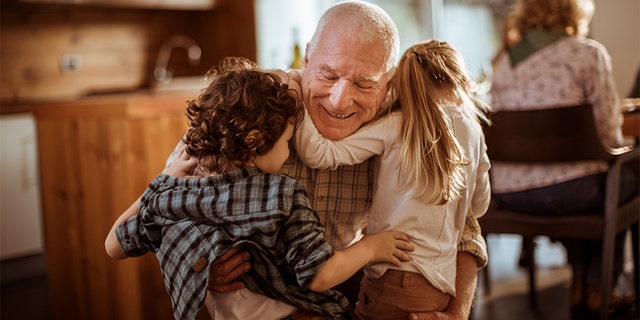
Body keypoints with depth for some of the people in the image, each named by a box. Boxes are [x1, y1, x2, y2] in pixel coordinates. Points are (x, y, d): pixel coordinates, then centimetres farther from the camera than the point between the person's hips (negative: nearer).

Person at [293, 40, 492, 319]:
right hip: (440, 288, 4)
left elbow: (317, 154, -13)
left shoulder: (396, 125, -9)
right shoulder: (473, 131, 4)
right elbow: (479, 207, 17)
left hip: (393, 280, -4)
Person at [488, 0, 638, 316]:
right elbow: (608, 134, -8)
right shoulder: (588, 53, -5)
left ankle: (580, 283, 40)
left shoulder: (504, 61, 10)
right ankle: (596, 287, 31)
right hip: (562, 191, -5)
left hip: (507, 194, 6)